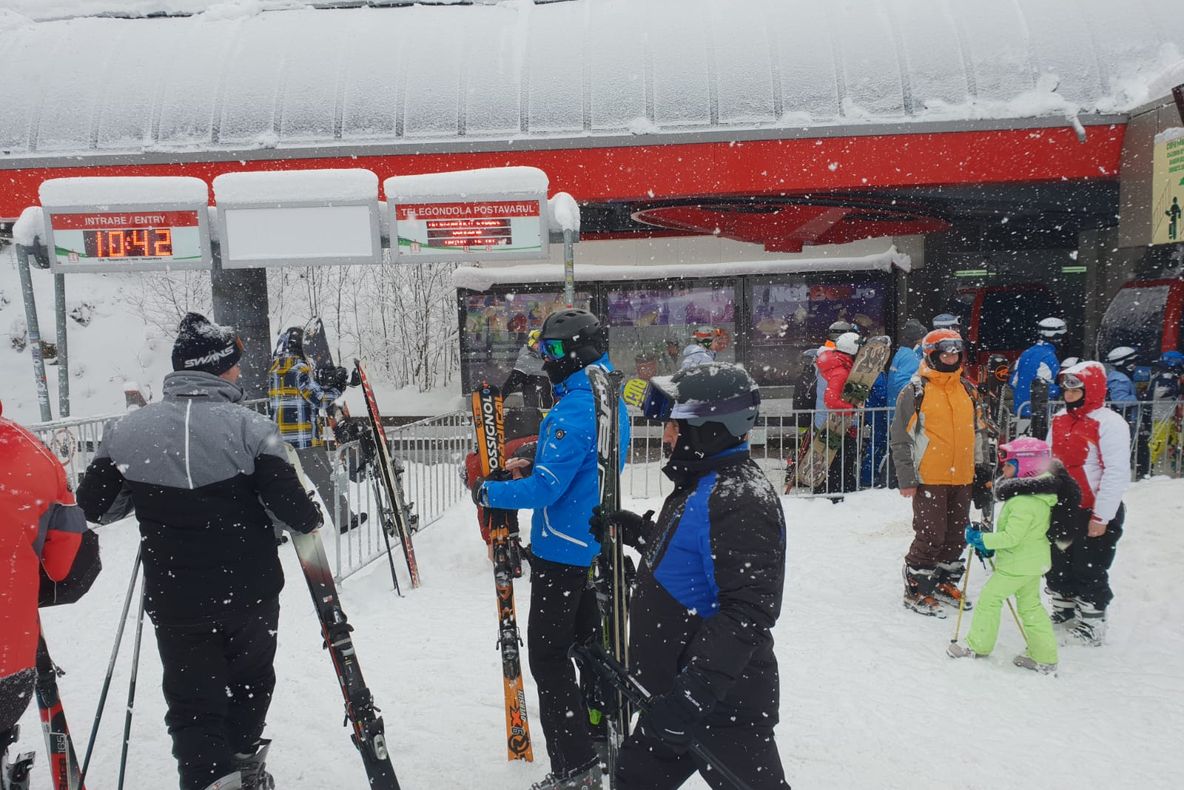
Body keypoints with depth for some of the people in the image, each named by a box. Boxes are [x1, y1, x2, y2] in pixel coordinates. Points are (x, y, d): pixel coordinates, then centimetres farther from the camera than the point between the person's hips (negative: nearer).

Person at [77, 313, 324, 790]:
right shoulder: (250, 428, -15)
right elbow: (293, 507, -18)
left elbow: (87, 508, 4)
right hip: (251, 593, 0)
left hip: (174, 601, 1)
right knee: (252, 679, 25)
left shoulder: (127, 432, -6)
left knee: (192, 703, 13)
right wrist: (311, 520, 5)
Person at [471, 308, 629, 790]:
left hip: (563, 550, -10)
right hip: (597, 546, 10)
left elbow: (546, 488, -26)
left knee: (547, 655, 0)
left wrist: (489, 493, -12)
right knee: (591, 640, 22)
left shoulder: (575, 410, -23)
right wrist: (534, 467, 8)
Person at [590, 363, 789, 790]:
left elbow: (748, 612, -30)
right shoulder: (702, 483, 8)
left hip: (722, 704, -10)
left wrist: (691, 695, -32)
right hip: (677, 690, 10)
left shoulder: (740, 499, -24)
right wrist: (633, 529, 17)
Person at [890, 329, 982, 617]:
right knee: (930, 536, -6)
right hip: (929, 478, -6)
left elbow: (975, 432, 22)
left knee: (956, 535, 14)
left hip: (962, 478, 6)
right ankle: (916, 590, 9)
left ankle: (944, 583, 31)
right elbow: (900, 438, -7)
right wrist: (906, 479, -10)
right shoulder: (915, 391, -7)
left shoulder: (967, 390, 12)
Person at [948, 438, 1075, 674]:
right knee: (1030, 605, 16)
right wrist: (991, 546, 13)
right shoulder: (1038, 495, 7)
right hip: (1034, 562, 10)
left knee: (989, 599, 3)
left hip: (1016, 565, -10)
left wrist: (981, 539, -17)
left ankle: (978, 646, 16)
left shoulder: (1024, 502, -27)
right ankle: (1044, 658, 21)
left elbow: (1011, 537, -28)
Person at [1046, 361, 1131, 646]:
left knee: (1089, 571, 3)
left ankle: (1092, 627, 18)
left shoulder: (1109, 423, -16)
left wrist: (1101, 516, -18)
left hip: (1094, 514, -7)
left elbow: (1117, 473, -19)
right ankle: (1063, 612, 35)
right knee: (1058, 566, 17)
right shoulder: (1059, 420, 8)